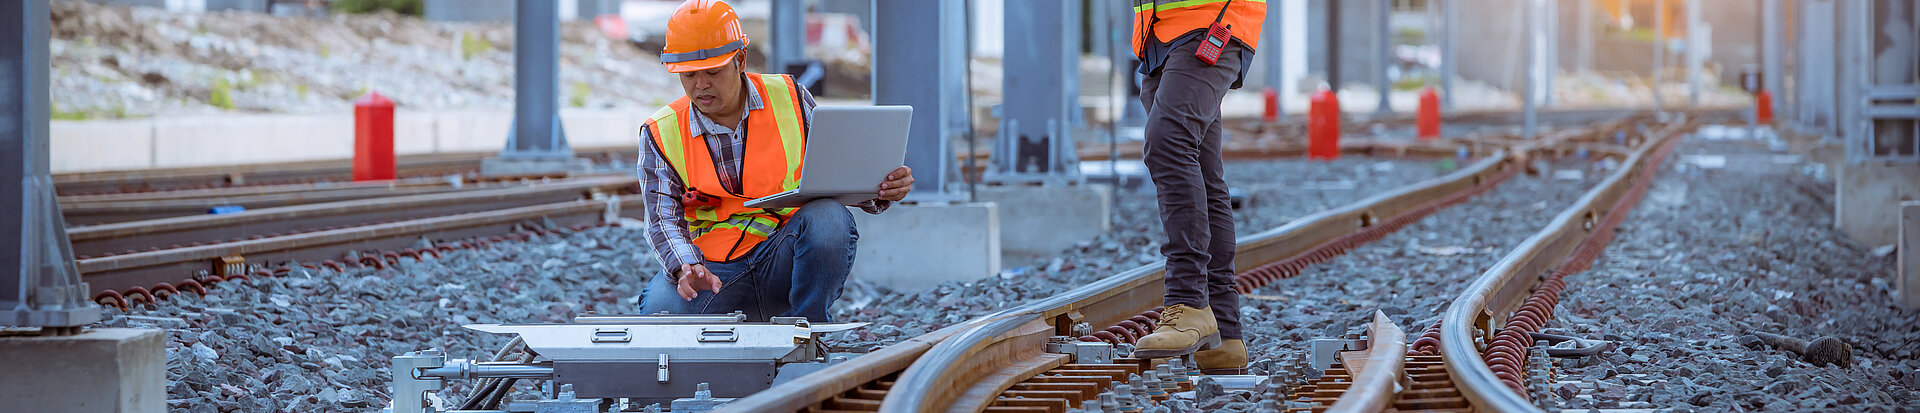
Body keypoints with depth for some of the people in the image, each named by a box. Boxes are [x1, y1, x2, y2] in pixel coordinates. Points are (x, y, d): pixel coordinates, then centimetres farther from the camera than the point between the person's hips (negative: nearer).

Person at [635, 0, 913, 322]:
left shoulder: (788, 99, 4)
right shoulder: (661, 134, 3)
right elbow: (664, 219, -3)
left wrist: (879, 192, -13)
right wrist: (686, 268, -25)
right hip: (716, 269, 0)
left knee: (828, 217, -33)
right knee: (660, 306, -32)